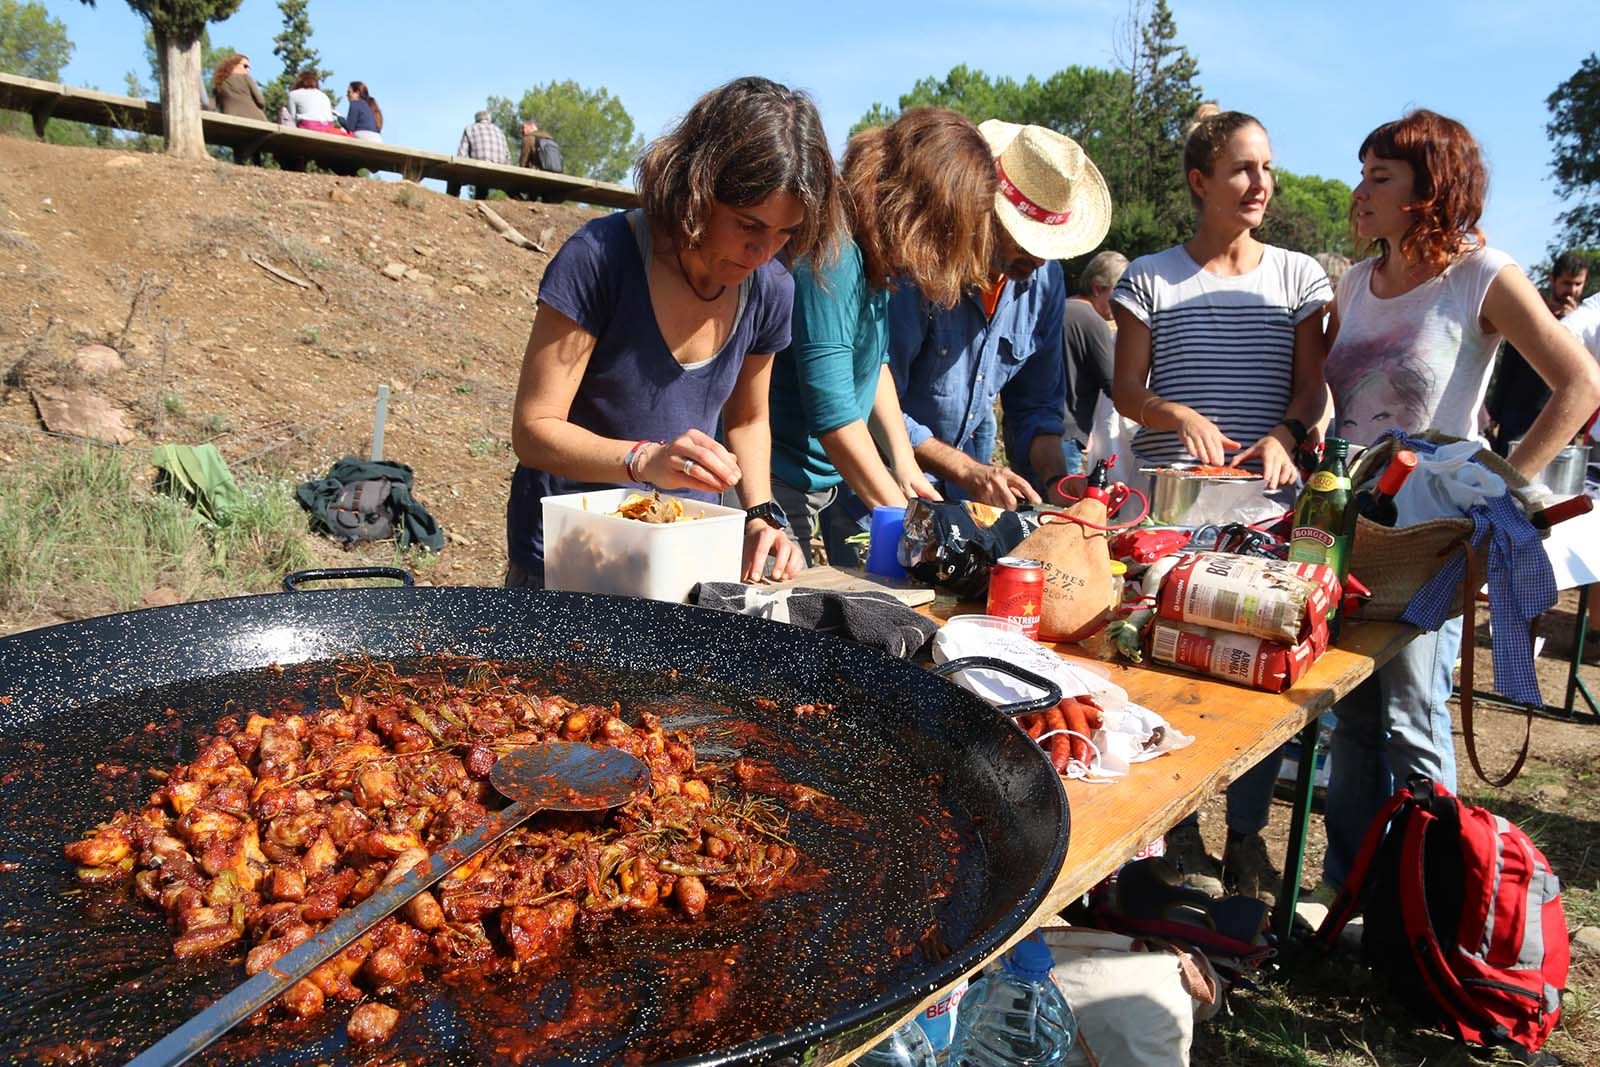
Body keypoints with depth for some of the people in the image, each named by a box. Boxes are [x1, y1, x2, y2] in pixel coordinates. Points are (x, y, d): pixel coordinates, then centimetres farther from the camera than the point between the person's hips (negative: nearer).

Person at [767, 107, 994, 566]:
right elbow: (834, 418, -25)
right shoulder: (833, 258, -25)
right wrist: (900, 514, -15)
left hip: (836, 475, 9)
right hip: (784, 487, -9)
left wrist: (904, 462, 6)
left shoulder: (868, 252, 2)